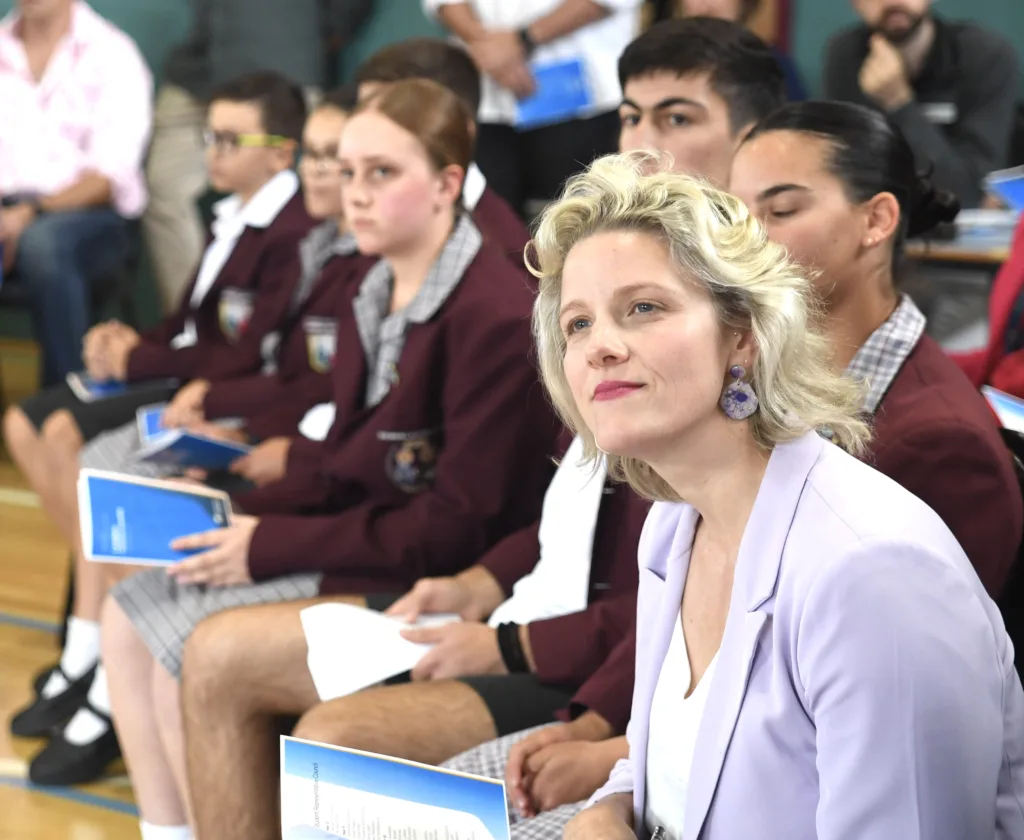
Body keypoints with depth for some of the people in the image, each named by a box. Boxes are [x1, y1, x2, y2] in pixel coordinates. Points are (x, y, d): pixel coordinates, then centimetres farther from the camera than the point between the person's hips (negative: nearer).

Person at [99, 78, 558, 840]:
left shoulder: (494, 316, -19)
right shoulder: (374, 298, 8)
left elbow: (456, 526, -20)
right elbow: (340, 464, 14)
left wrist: (274, 547, -17)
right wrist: (236, 514, -4)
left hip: (434, 578, -9)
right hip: (361, 534, 9)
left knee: (194, 646, -19)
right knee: (130, 615, 2)